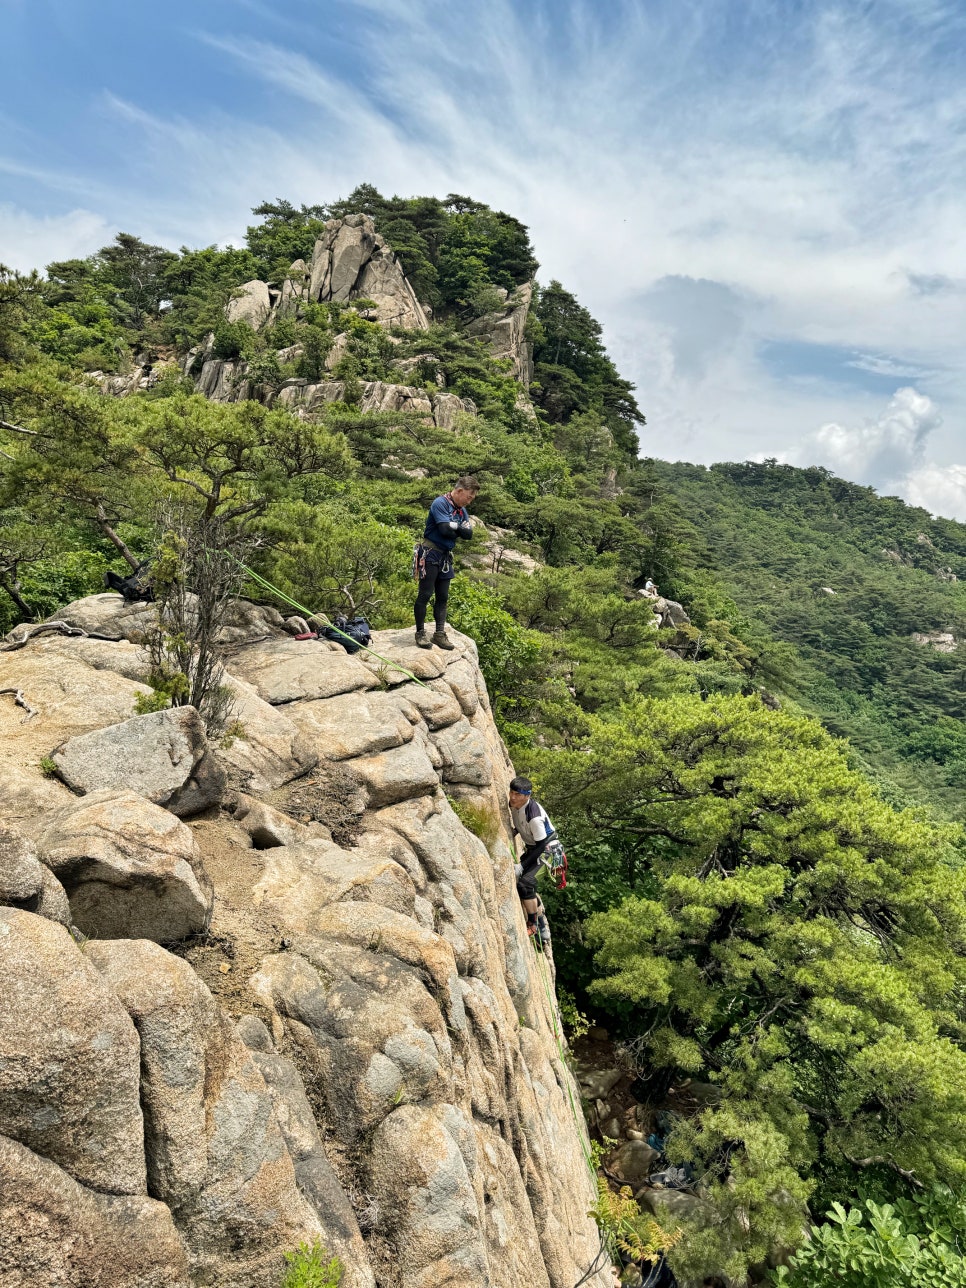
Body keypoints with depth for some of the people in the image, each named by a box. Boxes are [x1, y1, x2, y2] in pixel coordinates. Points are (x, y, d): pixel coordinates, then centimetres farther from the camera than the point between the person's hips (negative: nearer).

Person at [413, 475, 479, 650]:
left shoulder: (462, 511, 11)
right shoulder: (440, 503, -14)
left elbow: (468, 534, 3)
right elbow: (445, 529, -24)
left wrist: (455, 526, -14)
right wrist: (460, 528, -4)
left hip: (446, 557, 8)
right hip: (429, 555, -8)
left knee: (443, 597, 9)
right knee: (425, 595, -4)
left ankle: (440, 633, 14)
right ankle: (420, 633, 4)